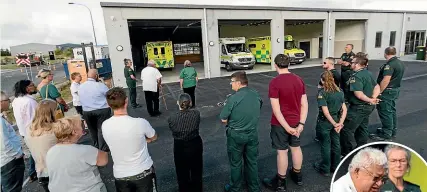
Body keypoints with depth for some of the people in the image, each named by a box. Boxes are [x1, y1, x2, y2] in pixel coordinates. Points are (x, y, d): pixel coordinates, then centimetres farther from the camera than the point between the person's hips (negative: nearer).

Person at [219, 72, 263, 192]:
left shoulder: (233, 98, -22)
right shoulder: (257, 95, -5)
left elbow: (223, 119, -15)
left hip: (236, 135, -4)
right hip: (253, 133, 5)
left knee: (236, 163, 16)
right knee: (252, 161, 21)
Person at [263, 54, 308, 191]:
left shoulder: (274, 83, -19)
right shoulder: (299, 80, 0)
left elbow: (276, 109, -22)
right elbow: (304, 104, 0)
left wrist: (287, 127, -16)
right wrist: (301, 124, 0)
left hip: (280, 123, -6)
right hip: (296, 122, 6)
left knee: (282, 151, 7)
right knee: (296, 148, 21)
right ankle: (298, 176, 40)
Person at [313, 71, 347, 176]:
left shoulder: (322, 93, -17)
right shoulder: (340, 91, 1)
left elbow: (325, 111, -21)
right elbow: (344, 109, -2)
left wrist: (335, 124, -12)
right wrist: (340, 123, -6)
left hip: (324, 122, -6)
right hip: (336, 120, 6)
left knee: (325, 145, 8)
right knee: (336, 144, 18)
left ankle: (325, 169, 24)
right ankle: (335, 167, 34)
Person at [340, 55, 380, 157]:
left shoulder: (356, 76, -22)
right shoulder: (368, 73, 8)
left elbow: (359, 94, -28)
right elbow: (377, 87, 11)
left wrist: (370, 100, -13)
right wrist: (373, 98, -4)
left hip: (358, 107, -10)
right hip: (368, 106, 10)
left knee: (347, 130, -2)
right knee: (362, 129, 21)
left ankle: (348, 153, 6)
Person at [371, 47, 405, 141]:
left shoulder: (390, 64, -22)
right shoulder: (400, 63, 11)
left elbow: (385, 80, -28)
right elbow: (396, 77, 18)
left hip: (387, 91, -10)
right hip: (395, 90, 10)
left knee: (385, 113, -2)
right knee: (391, 111, 20)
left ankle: (386, 134, 7)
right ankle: (393, 131, 32)